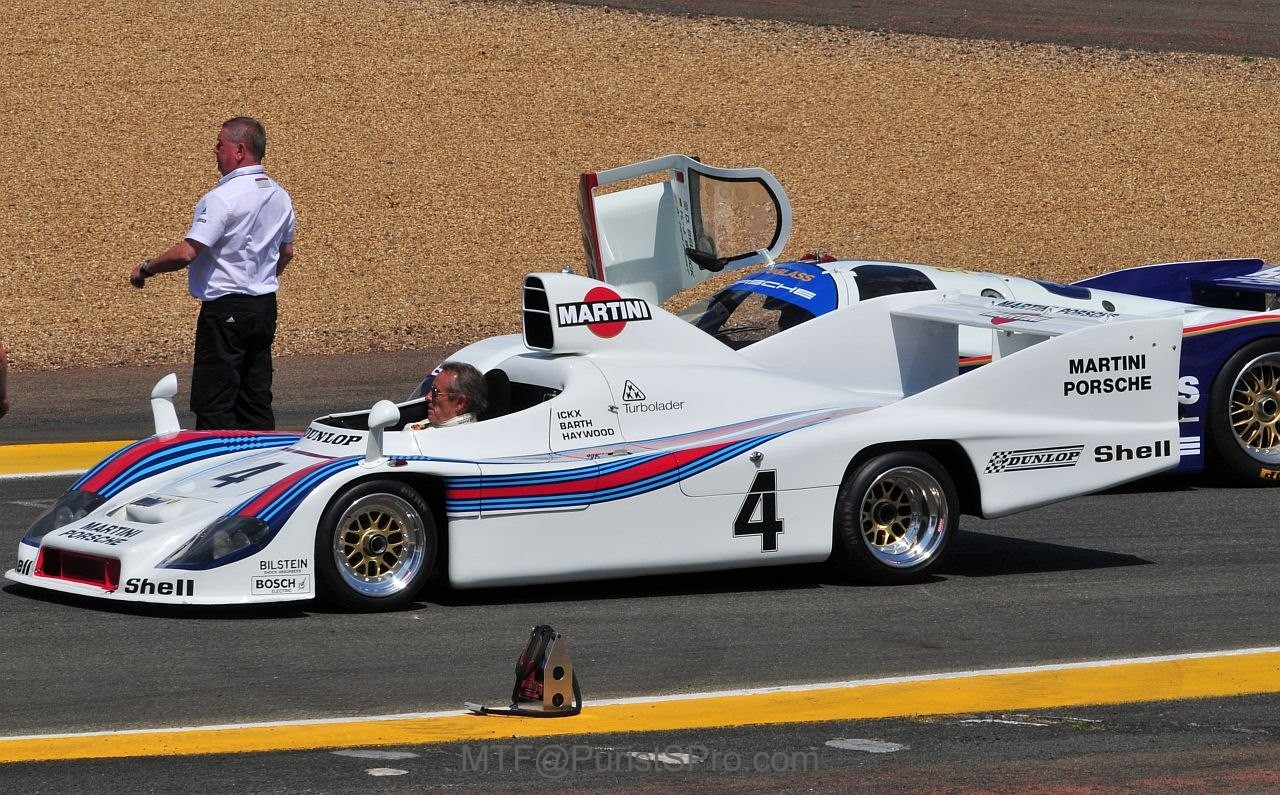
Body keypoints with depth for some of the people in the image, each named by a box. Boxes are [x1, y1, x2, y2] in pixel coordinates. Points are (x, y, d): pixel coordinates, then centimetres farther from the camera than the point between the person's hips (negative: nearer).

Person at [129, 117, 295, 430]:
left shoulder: (223, 198, -18)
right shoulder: (280, 196, 8)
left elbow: (187, 252, -23)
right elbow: (286, 251, 21)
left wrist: (146, 268, -8)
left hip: (226, 310, -8)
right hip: (265, 308, 8)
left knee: (214, 404, -5)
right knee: (256, 399, 11)